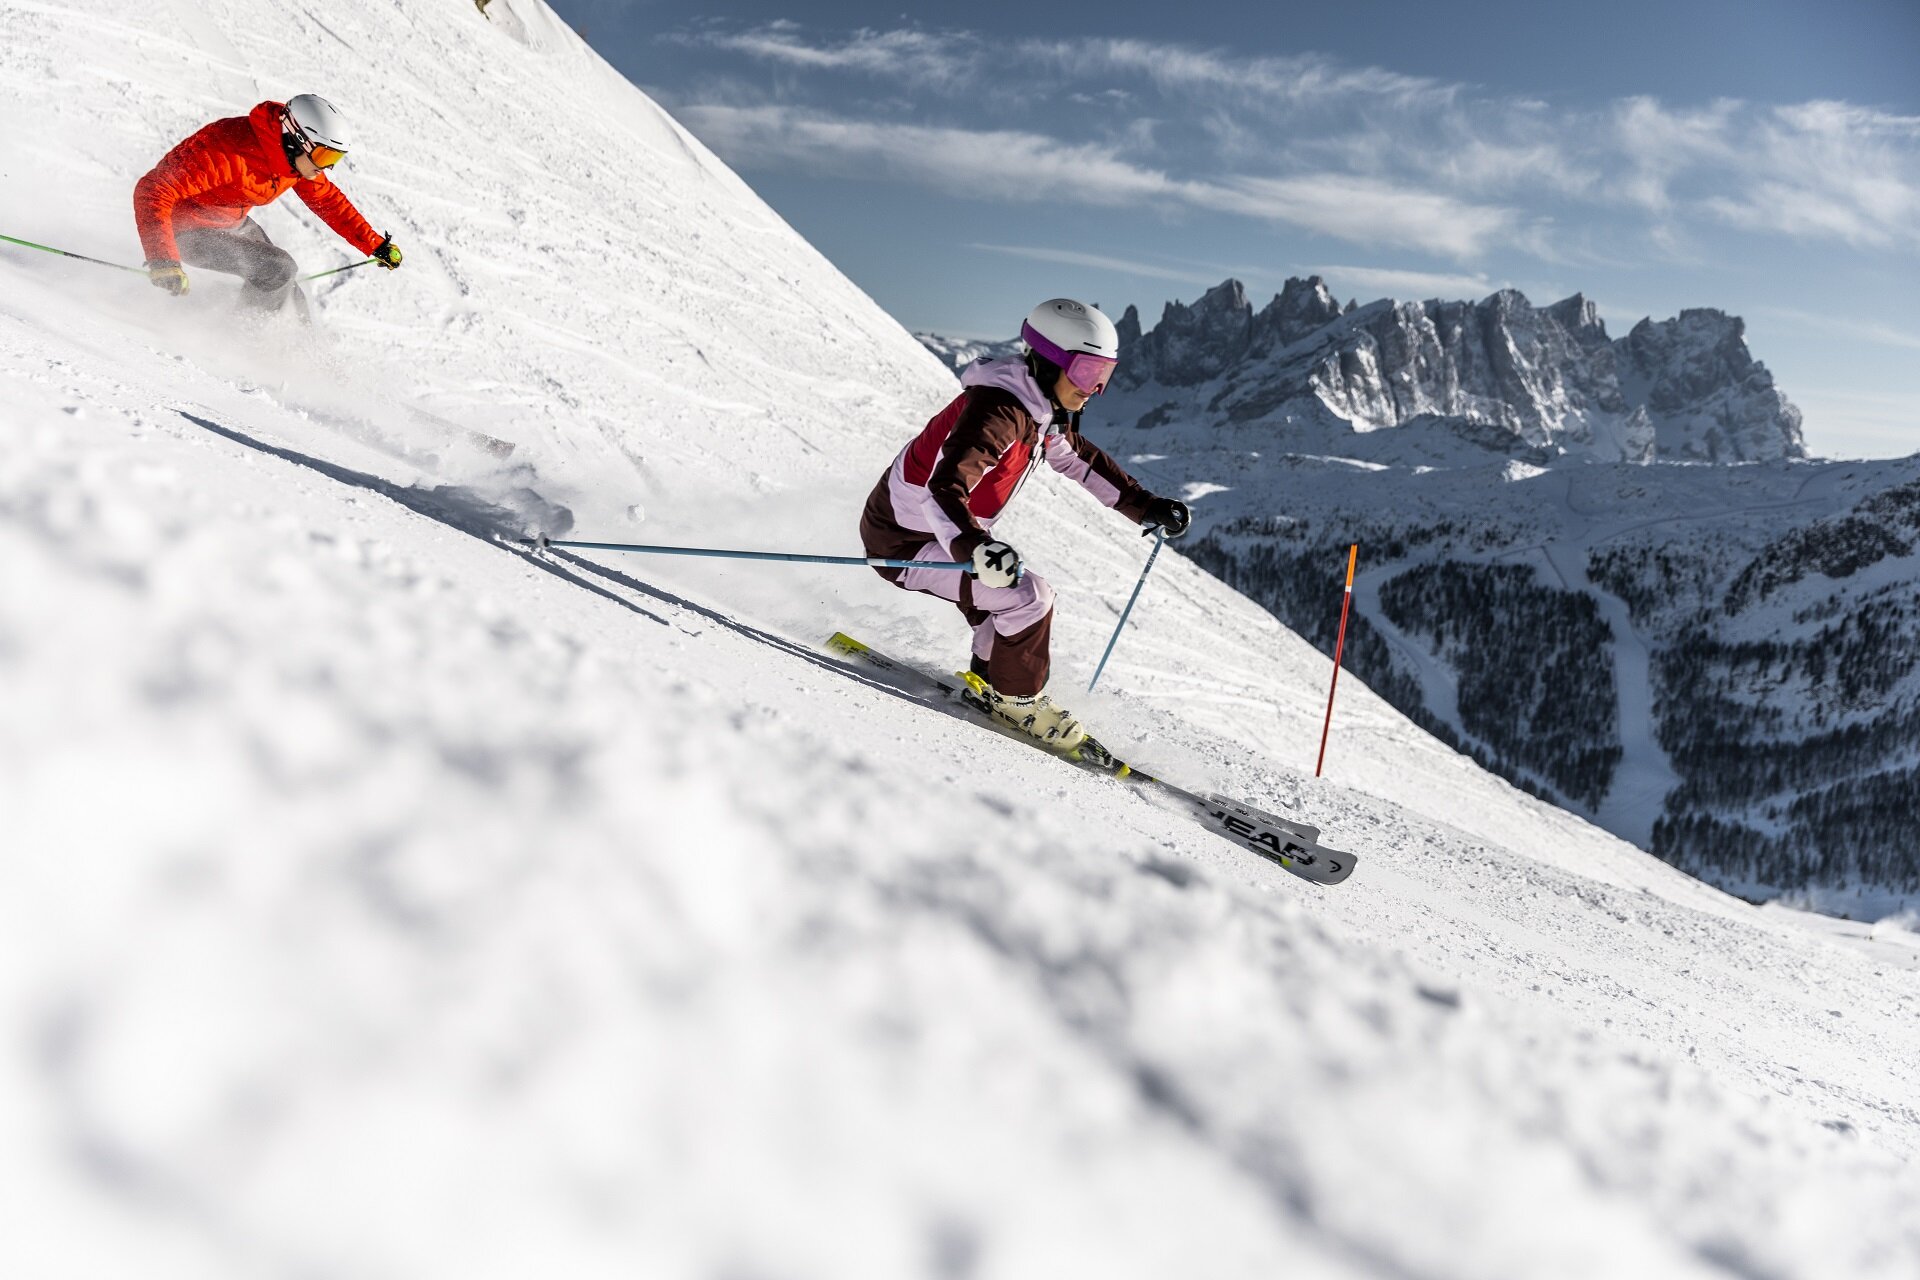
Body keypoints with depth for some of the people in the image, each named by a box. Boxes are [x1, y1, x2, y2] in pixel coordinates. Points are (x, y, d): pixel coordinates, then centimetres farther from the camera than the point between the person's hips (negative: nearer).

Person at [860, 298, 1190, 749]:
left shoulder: (1044, 410, 2)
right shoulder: (998, 411, -29)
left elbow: (1080, 460, 19)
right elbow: (942, 490, -40)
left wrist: (1146, 507, 15)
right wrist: (973, 548, -57)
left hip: (945, 530, 10)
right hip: (905, 542, -10)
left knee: (1019, 596, 18)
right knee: (1029, 598, -16)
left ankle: (988, 681, 38)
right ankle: (1015, 698, 5)